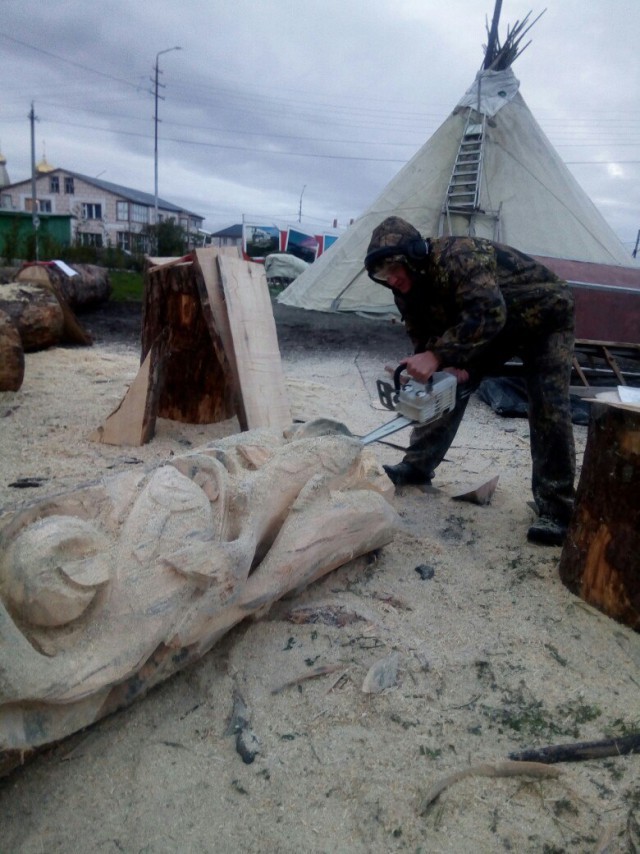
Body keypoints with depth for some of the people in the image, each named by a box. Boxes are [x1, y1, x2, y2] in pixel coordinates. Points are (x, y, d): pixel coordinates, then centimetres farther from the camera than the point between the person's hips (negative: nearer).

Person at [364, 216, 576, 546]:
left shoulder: (456, 256, -37)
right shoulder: (407, 291, -11)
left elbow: (487, 313, -48)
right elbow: (424, 336, -5)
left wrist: (438, 356, -51)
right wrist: (447, 366, -23)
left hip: (545, 316, -7)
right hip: (487, 326, 7)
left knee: (549, 409, -14)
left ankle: (555, 508, -8)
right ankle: (417, 466, 15)